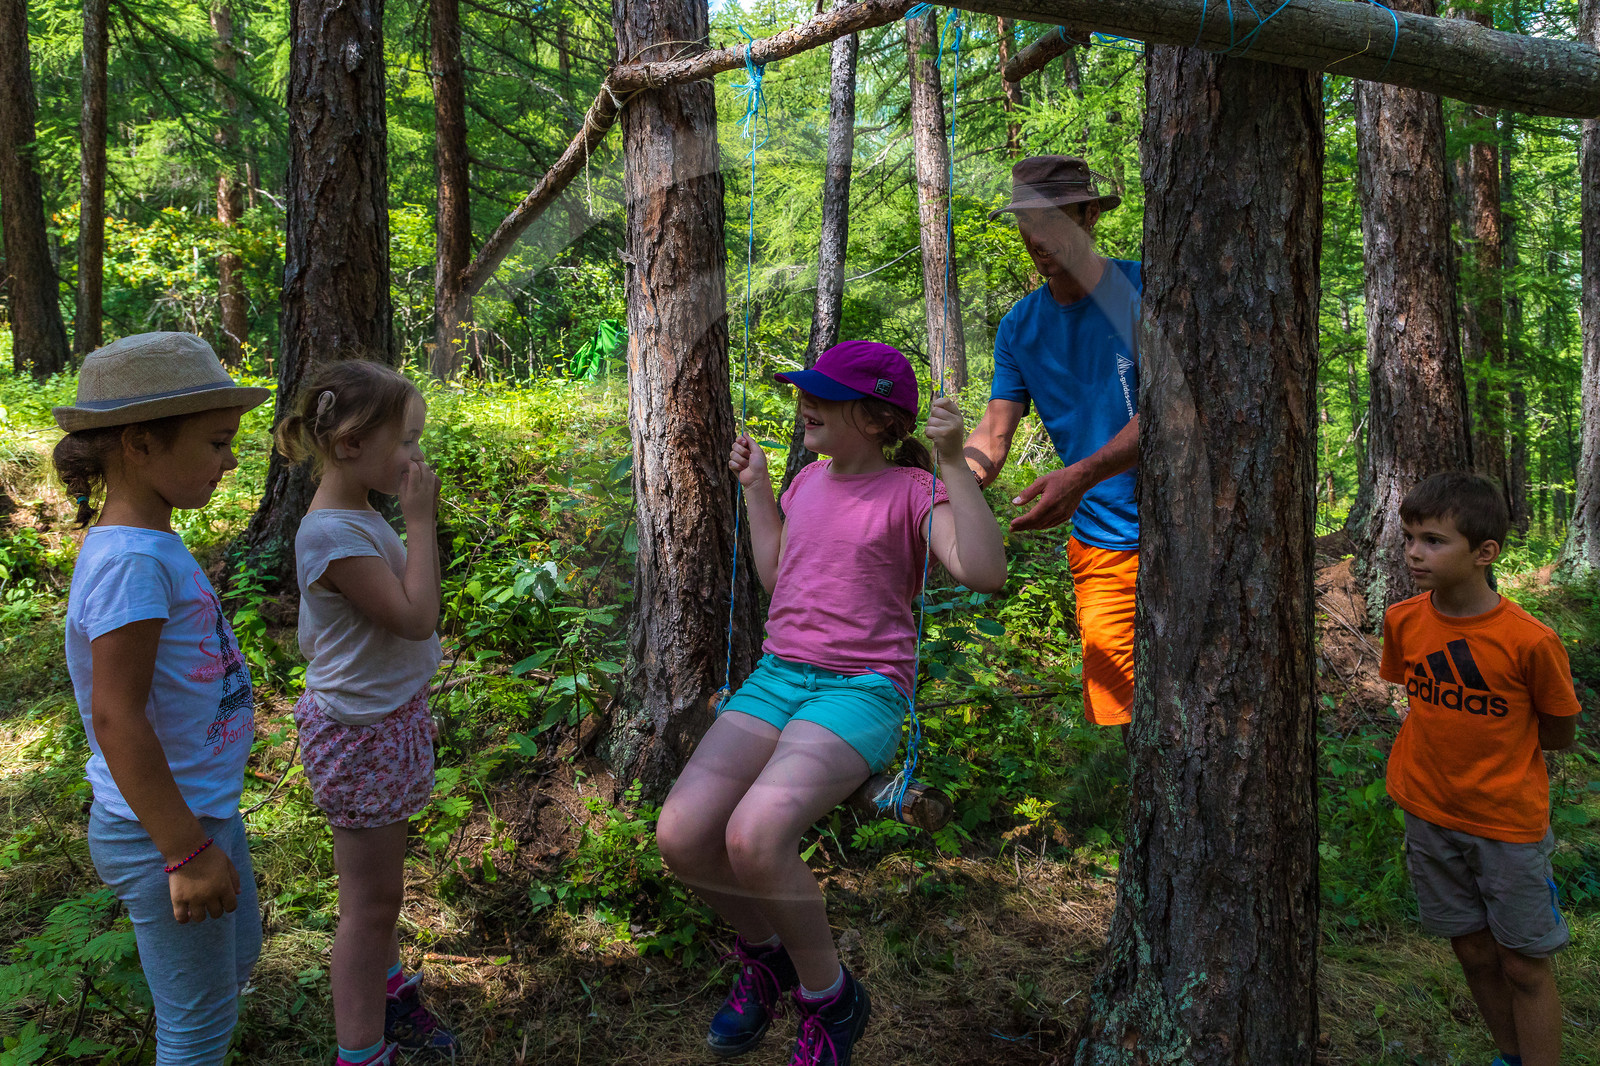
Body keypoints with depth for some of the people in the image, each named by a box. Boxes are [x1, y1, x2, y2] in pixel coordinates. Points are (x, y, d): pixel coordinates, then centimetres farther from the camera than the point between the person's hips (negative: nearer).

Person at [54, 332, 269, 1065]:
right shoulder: (131, 562, -26)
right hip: (162, 832, -9)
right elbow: (117, 717, -28)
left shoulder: (151, 545, 3)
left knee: (237, 957, 28)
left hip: (203, 806, 9)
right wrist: (187, 852, -24)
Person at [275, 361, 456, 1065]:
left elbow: (410, 605, 13)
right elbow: (415, 616, -27)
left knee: (380, 887, 26)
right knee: (370, 902, 5)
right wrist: (421, 520, -23)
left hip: (388, 717, 9)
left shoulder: (360, 517, 4)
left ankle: (385, 994, 46)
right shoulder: (331, 532, -25)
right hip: (362, 733, -9)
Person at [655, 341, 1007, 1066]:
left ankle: (828, 995, -1)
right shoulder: (809, 480, 15)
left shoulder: (911, 490, -4)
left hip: (862, 688, -6)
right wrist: (755, 488, 21)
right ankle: (766, 951, 16)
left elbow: (985, 574, -19)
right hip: (779, 675, 6)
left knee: (753, 837, -30)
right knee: (680, 837, -16)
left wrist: (954, 462, -22)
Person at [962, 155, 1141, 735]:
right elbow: (993, 436, 3)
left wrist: (1080, 476, -33)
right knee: (1109, 707, 2)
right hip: (1102, 544, 3)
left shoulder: (1139, 289, -9)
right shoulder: (1020, 325, 7)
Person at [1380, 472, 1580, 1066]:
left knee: (1524, 966, 7)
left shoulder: (1530, 640, -21)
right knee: (1474, 955, 17)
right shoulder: (1402, 622, -10)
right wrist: (1459, 734, -2)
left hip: (1508, 824, -4)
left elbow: (1559, 734, -6)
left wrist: (1486, 743, -7)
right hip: (1430, 816, 4)